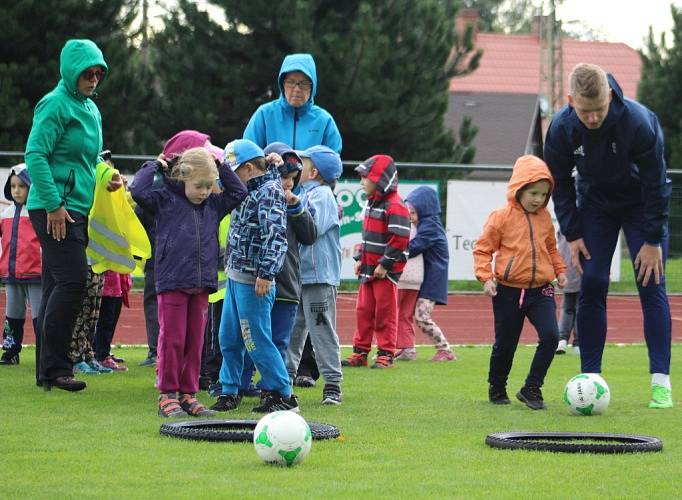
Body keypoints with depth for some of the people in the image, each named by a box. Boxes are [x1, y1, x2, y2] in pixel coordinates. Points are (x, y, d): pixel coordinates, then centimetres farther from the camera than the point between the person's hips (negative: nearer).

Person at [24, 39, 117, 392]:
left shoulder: (90, 108, 18)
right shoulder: (56, 105, -10)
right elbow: (35, 154, -16)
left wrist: (106, 178, 9)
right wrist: (54, 203, -20)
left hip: (76, 210, 9)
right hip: (54, 211, -9)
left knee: (57, 285, 9)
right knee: (72, 280, -15)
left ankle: (47, 370, 11)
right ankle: (54, 367, -12)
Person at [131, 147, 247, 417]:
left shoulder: (213, 205, 13)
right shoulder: (165, 200, -1)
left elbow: (239, 193, 21)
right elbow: (138, 191, -13)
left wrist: (220, 167, 13)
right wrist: (154, 166, -3)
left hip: (201, 284, 5)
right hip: (172, 283, -5)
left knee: (195, 341, 8)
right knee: (172, 340, -2)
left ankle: (188, 393, 14)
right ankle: (167, 395, 5)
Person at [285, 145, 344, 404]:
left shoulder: (322, 194, -8)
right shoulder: (306, 193, 18)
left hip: (318, 276, -9)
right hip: (297, 275, 9)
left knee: (322, 330, -6)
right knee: (291, 329, 11)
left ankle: (333, 385, -2)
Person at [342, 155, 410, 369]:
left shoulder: (394, 206, -16)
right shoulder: (371, 203, 14)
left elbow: (400, 239, -21)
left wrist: (385, 264, -20)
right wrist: (360, 258, 14)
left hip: (386, 271, -9)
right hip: (368, 268, 9)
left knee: (385, 313, -2)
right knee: (363, 311, 11)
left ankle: (386, 355, 4)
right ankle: (360, 352, 17)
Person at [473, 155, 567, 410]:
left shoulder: (544, 217, 8)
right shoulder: (501, 216, -7)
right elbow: (483, 249, -4)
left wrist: (559, 270, 15)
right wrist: (485, 277, -14)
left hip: (540, 290, 3)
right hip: (509, 291, -3)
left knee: (550, 336, -15)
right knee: (505, 344, 6)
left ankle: (532, 388, -5)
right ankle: (497, 389, 28)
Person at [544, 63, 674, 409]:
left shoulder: (639, 122, -32)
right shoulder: (561, 128, -22)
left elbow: (655, 184, -22)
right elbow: (560, 183, -5)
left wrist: (653, 240, -19)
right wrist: (572, 235, -8)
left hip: (642, 205, -3)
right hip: (595, 205, 3)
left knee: (652, 286, -10)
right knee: (592, 286, -6)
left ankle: (661, 382, -12)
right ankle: (590, 377, 0)